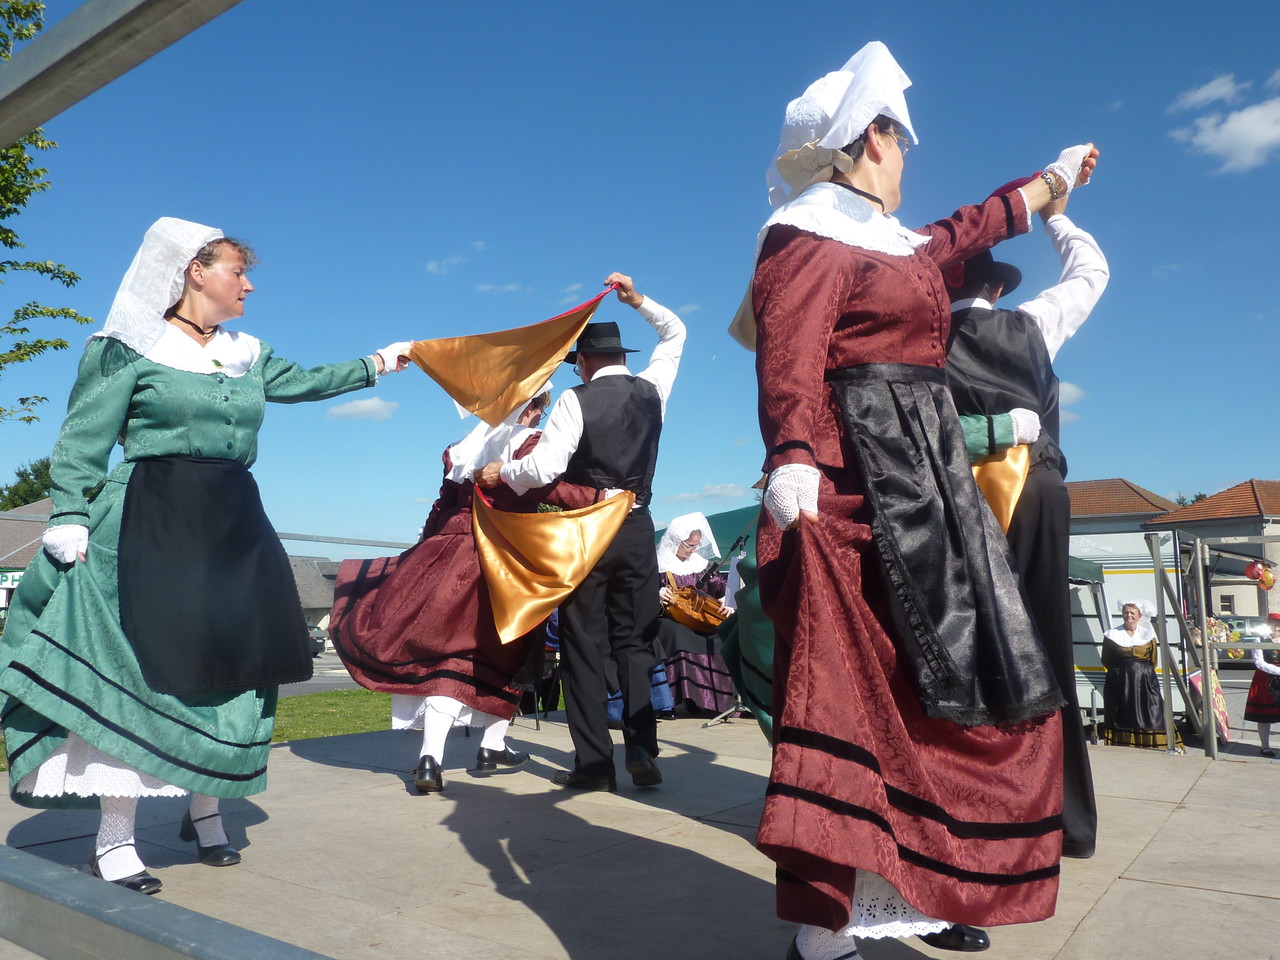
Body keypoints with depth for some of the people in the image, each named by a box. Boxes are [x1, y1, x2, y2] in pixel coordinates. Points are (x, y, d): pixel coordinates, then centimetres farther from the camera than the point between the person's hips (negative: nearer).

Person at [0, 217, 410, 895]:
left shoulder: (247, 355, 15)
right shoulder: (131, 349, -1)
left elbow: (304, 382, 29)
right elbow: (81, 445, -3)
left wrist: (379, 362, 30)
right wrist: (69, 522, -12)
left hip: (234, 527, 6)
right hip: (150, 525, -6)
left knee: (226, 666, 6)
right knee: (141, 669, -8)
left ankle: (204, 809, 21)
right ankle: (114, 837, 3)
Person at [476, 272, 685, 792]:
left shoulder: (576, 400, -8)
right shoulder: (652, 389, 6)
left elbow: (543, 468, -16)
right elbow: (675, 333, 24)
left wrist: (500, 471, 1)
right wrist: (638, 300, 19)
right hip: (637, 530, 4)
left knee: (581, 642, 4)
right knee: (634, 641, 9)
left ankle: (593, 761, 4)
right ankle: (642, 752, 3)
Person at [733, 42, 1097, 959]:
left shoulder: (898, 242, 25)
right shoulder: (814, 234, -3)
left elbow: (970, 227, 44)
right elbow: (789, 356, -18)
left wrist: (1054, 177, 58)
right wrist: (792, 461, -33)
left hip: (922, 480, 10)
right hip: (857, 486, -10)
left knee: (939, 693, 11)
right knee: (854, 691, -15)